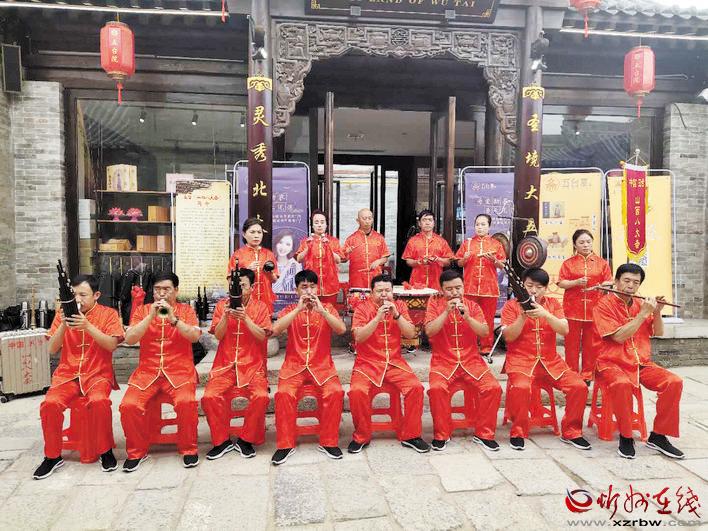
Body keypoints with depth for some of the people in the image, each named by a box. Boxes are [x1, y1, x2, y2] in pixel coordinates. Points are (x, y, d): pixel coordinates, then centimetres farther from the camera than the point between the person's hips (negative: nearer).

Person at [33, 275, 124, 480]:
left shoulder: (108, 313, 1)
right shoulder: (63, 313, 8)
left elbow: (111, 345, -11)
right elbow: (52, 349, 3)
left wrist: (88, 326, -22)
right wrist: (63, 326, -13)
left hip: (98, 373, -3)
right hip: (67, 373, 3)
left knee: (99, 401, -32)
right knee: (50, 403, -24)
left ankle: (106, 451, -9)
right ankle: (53, 456, -1)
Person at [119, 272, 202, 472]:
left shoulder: (186, 310, 8)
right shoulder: (143, 310, 11)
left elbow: (195, 336, -7)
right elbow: (129, 339, -2)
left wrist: (173, 318, -19)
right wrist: (151, 317, -13)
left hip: (179, 370, -2)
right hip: (147, 370, 2)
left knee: (186, 402, -29)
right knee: (129, 405, -22)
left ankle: (188, 449, -5)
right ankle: (137, 451, 3)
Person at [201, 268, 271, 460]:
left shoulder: (260, 307, 5)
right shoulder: (222, 304, 8)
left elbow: (262, 336, -6)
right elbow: (218, 335, 0)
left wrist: (245, 318, -18)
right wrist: (226, 315, -16)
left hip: (251, 365, -1)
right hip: (225, 364, 1)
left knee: (261, 396, -27)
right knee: (209, 397, -24)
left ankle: (246, 440, -3)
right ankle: (222, 441, -2)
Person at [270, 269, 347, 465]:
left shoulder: (327, 308, 8)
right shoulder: (289, 310, 8)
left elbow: (341, 329, -9)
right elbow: (275, 330, -12)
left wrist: (322, 310, -21)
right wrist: (298, 309, -19)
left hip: (322, 365, 0)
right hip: (294, 365, 0)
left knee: (335, 392, -26)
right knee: (284, 394, -27)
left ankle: (329, 442, -8)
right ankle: (285, 444, -10)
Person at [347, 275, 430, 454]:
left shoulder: (399, 306, 6)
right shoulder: (362, 308, -2)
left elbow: (411, 334, -2)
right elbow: (359, 337, -15)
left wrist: (396, 315, -15)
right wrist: (378, 317, -22)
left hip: (394, 362, 3)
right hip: (368, 363, -2)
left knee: (416, 387, -19)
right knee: (357, 391, -27)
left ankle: (410, 435, 0)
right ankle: (361, 437, -3)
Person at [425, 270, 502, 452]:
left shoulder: (473, 306, 9)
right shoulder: (435, 304, 4)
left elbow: (484, 332, -4)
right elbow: (429, 331, -9)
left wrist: (467, 317, -18)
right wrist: (446, 312, -17)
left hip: (471, 360, 2)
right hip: (443, 360, -2)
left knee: (493, 387, -20)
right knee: (437, 388, -29)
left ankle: (483, 434, 1)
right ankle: (442, 435, -6)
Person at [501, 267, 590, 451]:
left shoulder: (553, 304, 11)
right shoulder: (512, 305, 1)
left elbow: (564, 330, -4)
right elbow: (508, 337, -7)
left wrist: (545, 314, -19)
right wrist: (523, 315, -19)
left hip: (550, 361, 4)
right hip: (521, 360, -3)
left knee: (579, 387, -15)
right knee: (520, 387, -33)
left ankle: (571, 431, 7)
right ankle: (518, 432, -10)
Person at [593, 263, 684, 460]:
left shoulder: (640, 304, 12)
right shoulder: (604, 305, -6)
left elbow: (658, 333, 13)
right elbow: (619, 337, -17)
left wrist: (657, 312, -4)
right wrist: (643, 314, -14)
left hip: (641, 363, 6)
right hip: (612, 363, -6)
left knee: (674, 382, -17)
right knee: (622, 384, -37)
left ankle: (658, 436, -2)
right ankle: (625, 437, -17)